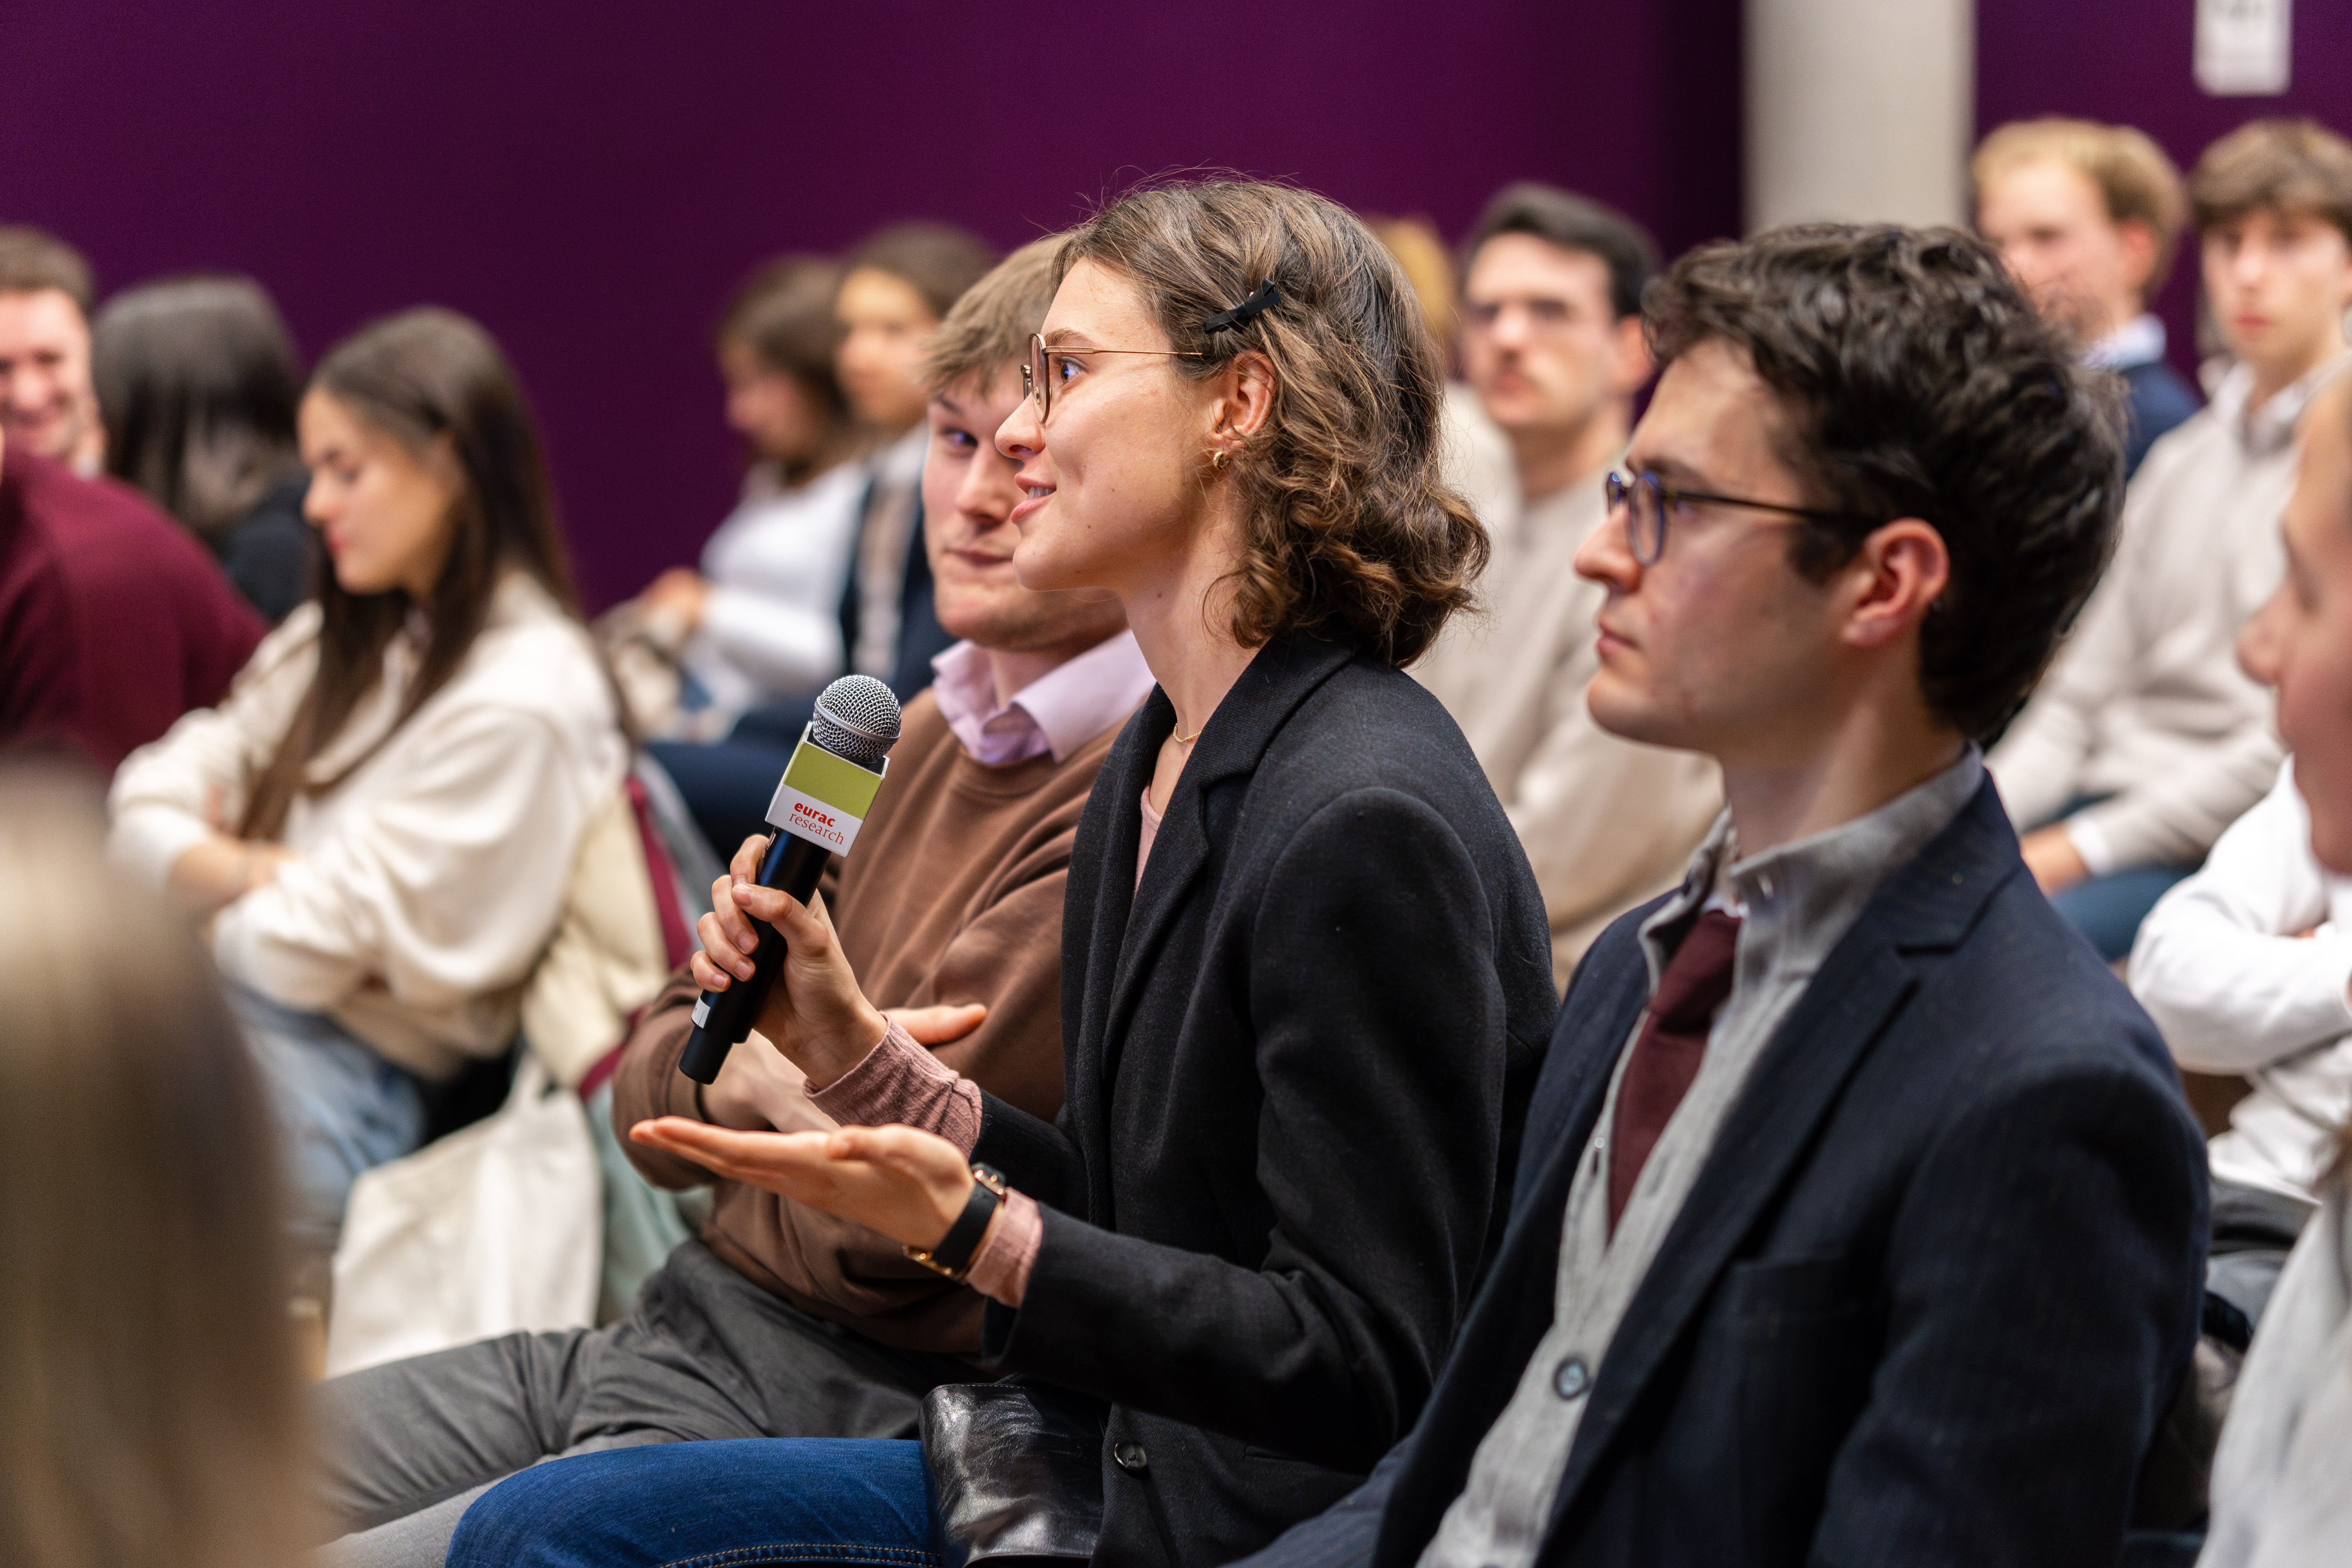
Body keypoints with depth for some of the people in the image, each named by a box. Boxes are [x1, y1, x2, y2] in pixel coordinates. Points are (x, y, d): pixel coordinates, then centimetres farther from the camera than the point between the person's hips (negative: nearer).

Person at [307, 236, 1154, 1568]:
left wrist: (791, 1072, 1)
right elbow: (651, 1100, 13)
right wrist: (744, 1069, -10)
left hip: (837, 1407, -9)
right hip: (680, 1320, 9)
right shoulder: (925, 737, 13)